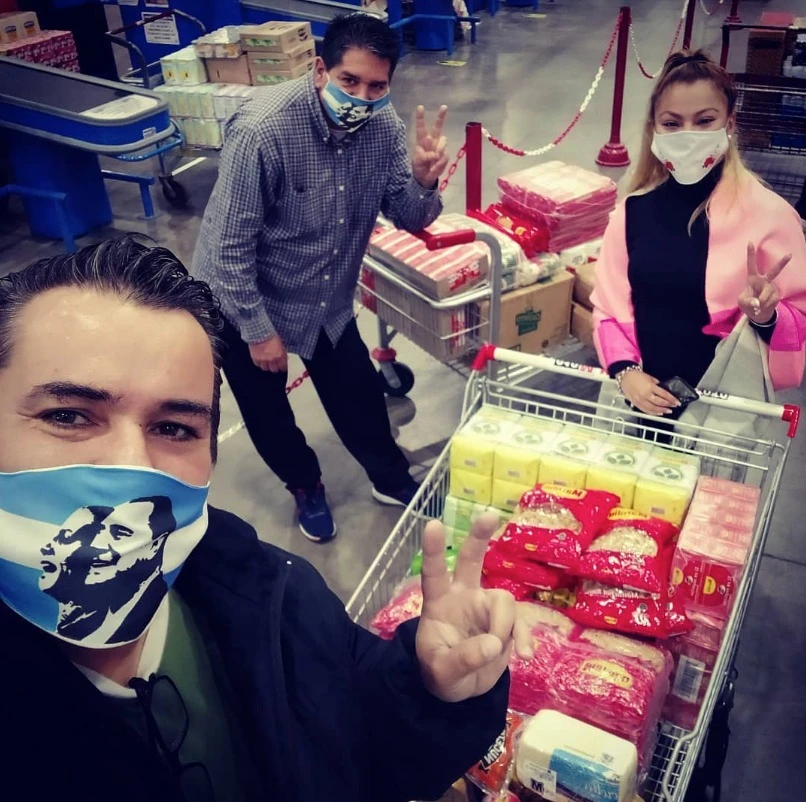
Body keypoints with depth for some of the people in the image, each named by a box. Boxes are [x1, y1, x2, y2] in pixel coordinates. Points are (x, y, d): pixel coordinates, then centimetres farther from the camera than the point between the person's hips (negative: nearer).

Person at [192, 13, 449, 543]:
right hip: (244, 298, -4)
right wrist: (259, 330, -19)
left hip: (327, 298, 5)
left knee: (359, 391, 14)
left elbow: (408, 219, -7)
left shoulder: (383, 126, -14)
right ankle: (306, 486, 41)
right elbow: (230, 247, -26)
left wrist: (424, 182, -30)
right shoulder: (263, 132, -32)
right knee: (266, 410, 13)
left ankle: (391, 478, 40)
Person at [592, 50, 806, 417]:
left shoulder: (769, 214, -11)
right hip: (642, 401, 3)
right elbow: (609, 307, 4)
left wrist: (767, 318, -25)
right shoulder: (633, 210, 0)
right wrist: (625, 371, -10)